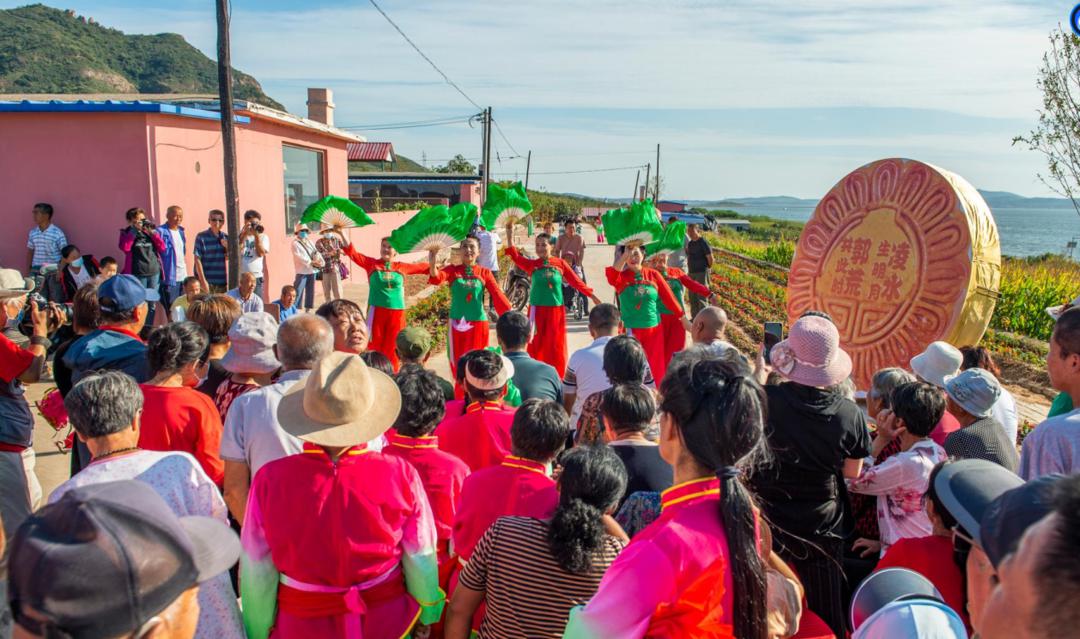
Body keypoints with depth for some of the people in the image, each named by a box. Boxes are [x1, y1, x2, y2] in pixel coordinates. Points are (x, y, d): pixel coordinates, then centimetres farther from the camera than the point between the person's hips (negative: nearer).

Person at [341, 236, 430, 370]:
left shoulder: (402, 267, 8)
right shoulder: (371, 263, 1)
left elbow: (422, 267, 20)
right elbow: (352, 252, -7)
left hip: (397, 312, 2)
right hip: (376, 311, -2)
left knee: (391, 350, 8)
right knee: (374, 347, 5)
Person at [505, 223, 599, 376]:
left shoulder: (560, 263, 1)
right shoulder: (531, 265, 1)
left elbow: (575, 281, 5)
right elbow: (515, 256, -12)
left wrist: (592, 295, 5)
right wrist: (510, 234, -20)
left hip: (556, 309, 0)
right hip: (537, 310, 0)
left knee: (555, 346, 6)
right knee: (536, 346, 6)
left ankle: (556, 379, 17)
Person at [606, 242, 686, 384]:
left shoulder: (653, 274, 1)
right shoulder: (621, 276, -4)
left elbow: (669, 297, 5)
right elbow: (611, 275, -29)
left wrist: (684, 319, 8)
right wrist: (626, 254, -31)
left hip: (654, 328, 2)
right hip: (631, 330, -2)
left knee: (655, 367, 11)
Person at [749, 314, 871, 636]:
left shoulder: (765, 400, -23)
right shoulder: (849, 413, -16)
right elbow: (852, 471, -2)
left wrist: (758, 375, 6)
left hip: (770, 523, -1)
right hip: (824, 526, 1)